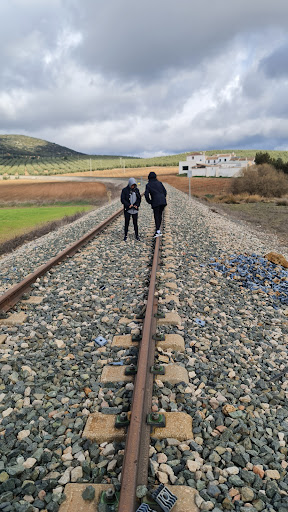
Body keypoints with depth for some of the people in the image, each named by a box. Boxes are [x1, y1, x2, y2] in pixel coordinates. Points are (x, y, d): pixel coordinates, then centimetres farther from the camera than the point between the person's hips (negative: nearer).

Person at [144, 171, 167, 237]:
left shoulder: (148, 185, 2)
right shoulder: (159, 183, 13)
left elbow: (146, 195, -7)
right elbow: (165, 191, 11)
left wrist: (149, 202, 6)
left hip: (155, 202, -4)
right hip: (163, 201, 4)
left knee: (156, 216, 0)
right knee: (160, 215, 14)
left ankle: (158, 231, -12)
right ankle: (158, 229, 17)